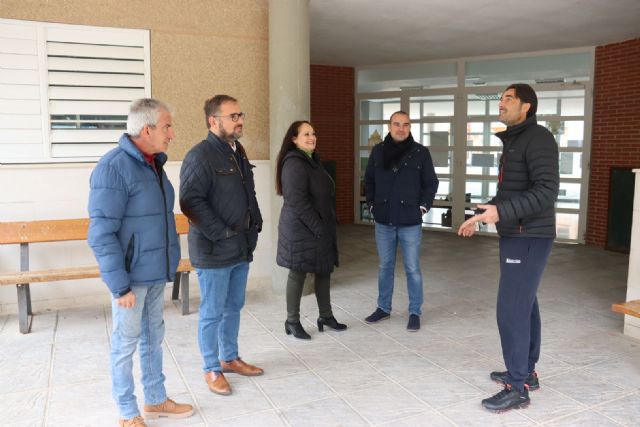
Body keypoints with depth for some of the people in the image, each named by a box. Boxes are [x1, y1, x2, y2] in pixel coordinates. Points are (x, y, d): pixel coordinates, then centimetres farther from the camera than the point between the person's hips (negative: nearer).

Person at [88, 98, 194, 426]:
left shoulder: (153, 164, 9)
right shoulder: (114, 167, -17)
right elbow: (101, 235, -19)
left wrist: (168, 264, 15)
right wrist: (120, 285, -20)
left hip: (156, 274, 8)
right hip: (131, 278, -8)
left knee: (153, 339, 18)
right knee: (126, 344, 7)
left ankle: (156, 400, 33)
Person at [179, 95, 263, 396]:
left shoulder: (238, 152, 13)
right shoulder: (200, 156, -15)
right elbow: (190, 202, -22)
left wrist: (255, 223, 11)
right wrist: (222, 233, -20)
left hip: (241, 247, 8)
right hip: (214, 251, -8)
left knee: (234, 307, 19)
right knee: (212, 313, 4)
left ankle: (230, 358, 35)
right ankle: (211, 369, 20)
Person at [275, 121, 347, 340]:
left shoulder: (313, 160, 14)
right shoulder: (294, 163, -15)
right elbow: (297, 200, -22)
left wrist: (327, 225, 12)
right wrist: (317, 227, -20)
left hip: (320, 228, 9)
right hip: (301, 230, -9)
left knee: (324, 271, 14)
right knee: (298, 274, 1)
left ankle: (326, 316, 28)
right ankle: (292, 321, 14)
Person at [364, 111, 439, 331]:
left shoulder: (421, 152, -3)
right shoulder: (378, 151, 4)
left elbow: (431, 183, 3)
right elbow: (369, 180, 14)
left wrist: (423, 207, -4)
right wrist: (372, 205, 7)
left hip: (410, 222, -3)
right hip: (384, 222, 3)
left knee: (412, 269, 4)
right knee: (385, 267, 14)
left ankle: (415, 313, 16)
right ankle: (383, 308, 27)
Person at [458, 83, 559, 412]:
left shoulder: (537, 138, -13)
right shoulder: (513, 141, 17)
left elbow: (547, 190, -24)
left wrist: (502, 212, -30)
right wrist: (481, 216, 20)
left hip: (529, 239, -10)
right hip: (515, 237, 10)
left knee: (511, 309, -9)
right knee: (524, 305, 15)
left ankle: (518, 388, 1)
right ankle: (526, 372, 28)